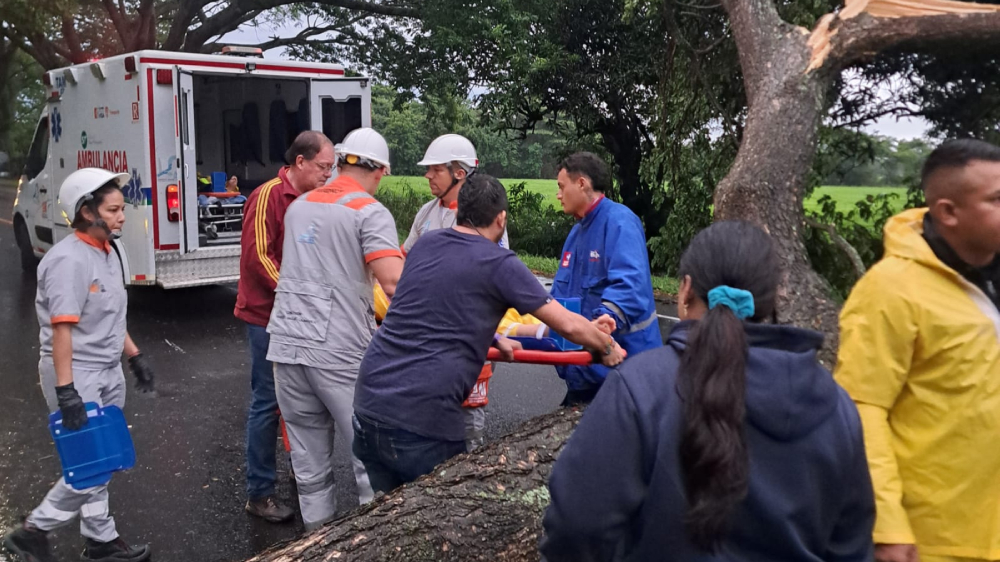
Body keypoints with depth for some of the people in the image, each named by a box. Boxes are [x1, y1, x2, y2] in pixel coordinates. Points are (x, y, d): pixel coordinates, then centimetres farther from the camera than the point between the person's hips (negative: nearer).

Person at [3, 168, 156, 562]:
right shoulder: (68, 259, -19)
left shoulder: (107, 252, 8)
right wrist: (65, 391, -26)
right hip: (78, 376, -8)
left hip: (108, 373, 9)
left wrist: (135, 357, 19)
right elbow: (61, 329, -24)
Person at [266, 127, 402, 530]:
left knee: (309, 456, 14)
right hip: (339, 351, -6)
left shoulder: (299, 206, 17)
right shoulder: (370, 212, -5)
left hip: (287, 344, 6)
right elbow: (394, 283, -19)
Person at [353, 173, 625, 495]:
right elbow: (570, 326, -2)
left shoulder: (424, 244, 12)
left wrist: (492, 339, 35)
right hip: (422, 418, -6)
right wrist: (608, 348, 16)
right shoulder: (499, 264, -5)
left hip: (369, 400, 6)